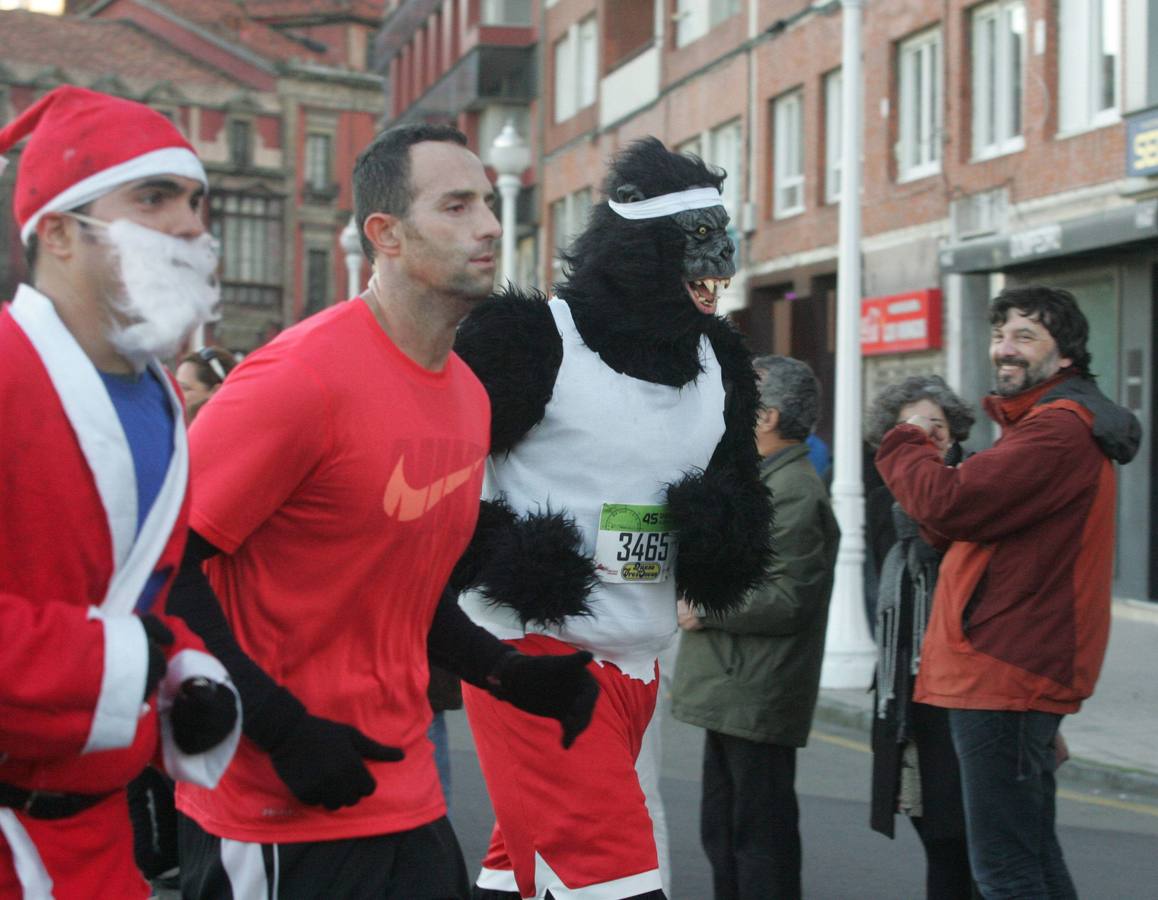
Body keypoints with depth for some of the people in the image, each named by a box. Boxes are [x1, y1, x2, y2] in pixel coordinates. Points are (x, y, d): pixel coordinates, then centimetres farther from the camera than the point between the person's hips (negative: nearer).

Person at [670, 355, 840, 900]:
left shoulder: (794, 492, -16)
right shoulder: (764, 483, 18)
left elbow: (789, 600, -23)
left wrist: (705, 611, -15)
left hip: (756, 703, -11)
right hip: (732, 696, 11)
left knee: (760, 840, -4)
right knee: (722, 835, 16)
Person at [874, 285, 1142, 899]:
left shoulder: (1058, 429, -16)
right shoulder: (1053, 423, 21)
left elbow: (948, 505, -24)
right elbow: (968, 522, 15)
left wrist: (905, 447, -4)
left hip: (1005, 676, -11)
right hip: (1017, 674, 11)